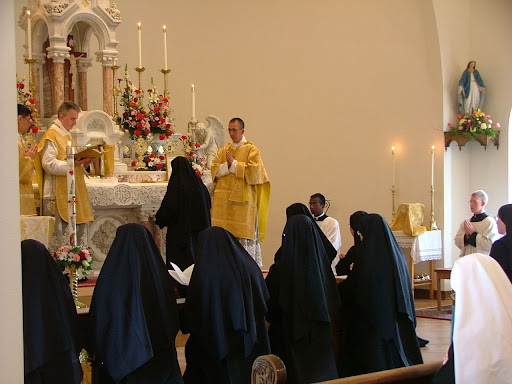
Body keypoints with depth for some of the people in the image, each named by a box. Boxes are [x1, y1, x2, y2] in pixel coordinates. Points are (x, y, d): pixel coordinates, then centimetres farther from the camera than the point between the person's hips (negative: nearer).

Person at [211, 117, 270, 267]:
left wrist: (234, 164, -8)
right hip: (224, 199, 4)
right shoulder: (223, 150, 16)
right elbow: (215, 170, 8)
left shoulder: (251, 150, 2)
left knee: (243, 231, -6)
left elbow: (254, 171, -11)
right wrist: (227, 166, -9)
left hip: (243, 198, -4)